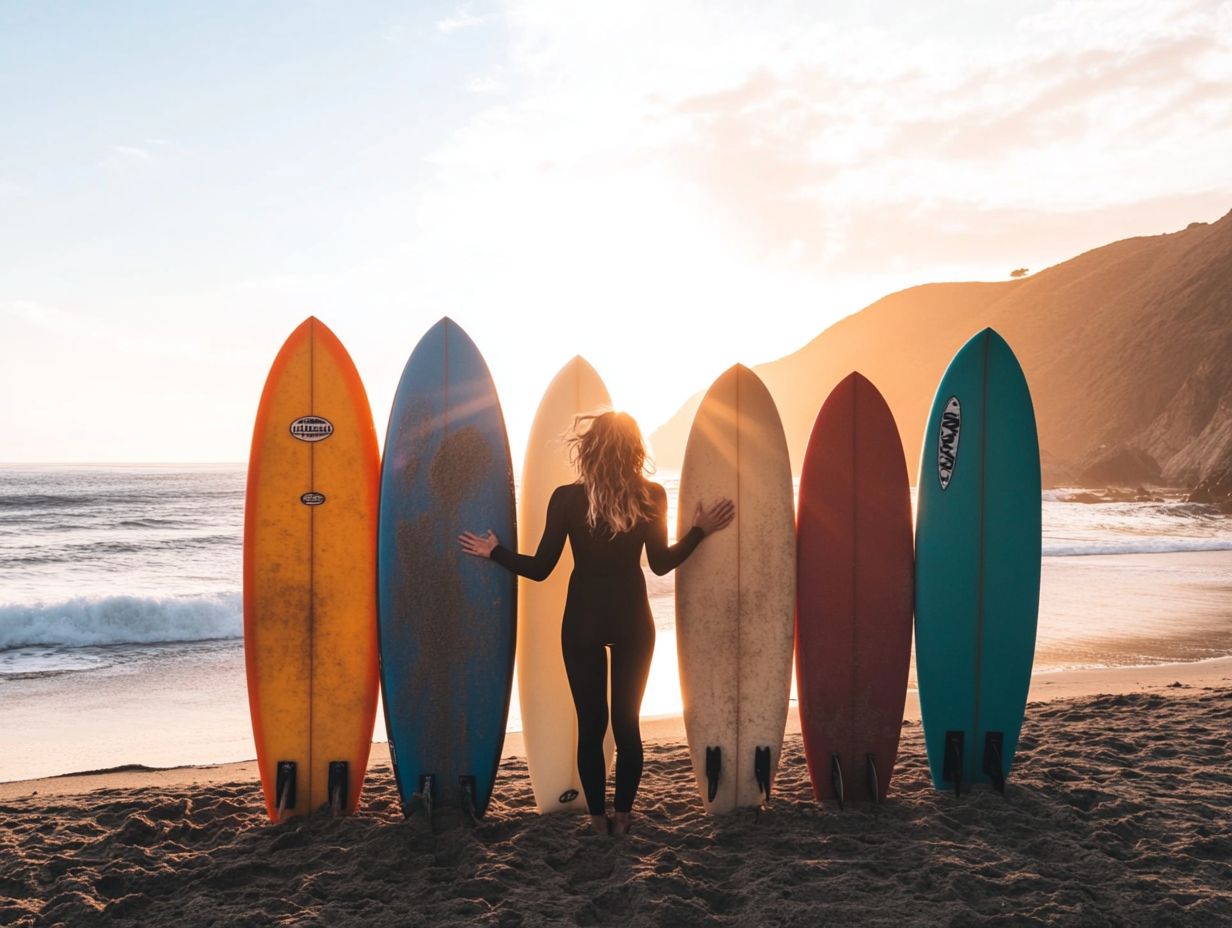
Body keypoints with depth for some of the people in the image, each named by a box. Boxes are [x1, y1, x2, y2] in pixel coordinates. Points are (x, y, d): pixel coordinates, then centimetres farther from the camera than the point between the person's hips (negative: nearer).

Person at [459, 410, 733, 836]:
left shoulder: (566, 498, -12)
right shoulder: (651, 496, -9)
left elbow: (540, 568, -8)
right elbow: (662, 563, -2)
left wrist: (494, 551, 7)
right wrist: (701, 529, 10)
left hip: (583, 620, -1)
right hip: (632, 620, 1)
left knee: (591, 725, 9)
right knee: (627, 723, 11)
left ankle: (598, 817, 15)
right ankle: (621, 816, 16)